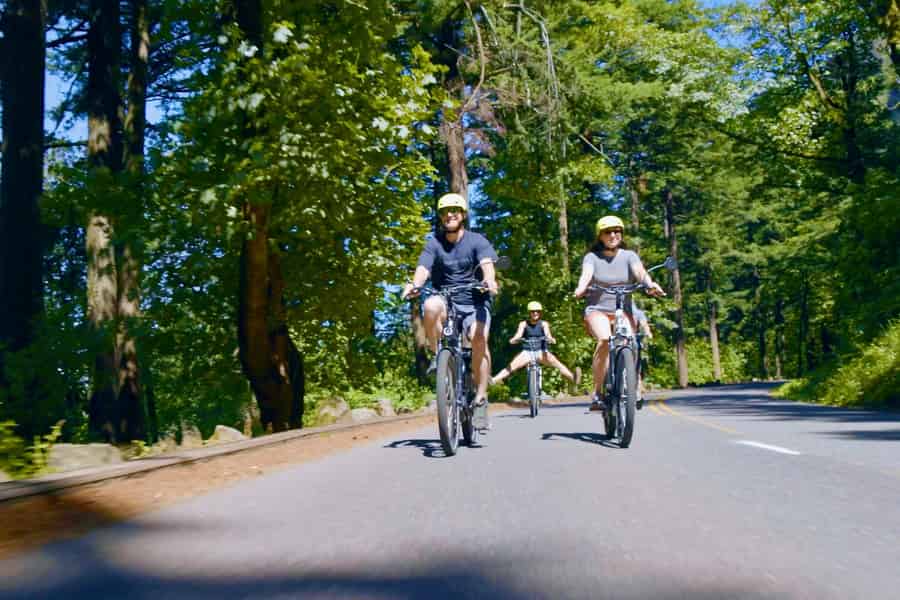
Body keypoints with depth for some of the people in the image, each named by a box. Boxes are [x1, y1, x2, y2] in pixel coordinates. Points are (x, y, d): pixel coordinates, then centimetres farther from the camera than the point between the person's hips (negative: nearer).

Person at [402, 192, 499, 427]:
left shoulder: (476, 241, 0)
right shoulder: (434, 243, 4)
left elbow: (487, 263, -18)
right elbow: (423, 268, -13)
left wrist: (490, 280, -42)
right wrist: (414, 284, -36)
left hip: (474, 302, -1)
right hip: (446, 302, 1)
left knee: (479, 338, -29)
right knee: (431, 306, -35)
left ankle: (480, 399, -18)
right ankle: (437, 356, -16)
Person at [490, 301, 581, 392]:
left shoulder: (544, 324, 5)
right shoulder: (523, 324, 6)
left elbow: (548, 335, -11)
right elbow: (518, 335, -8)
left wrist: (551, 339, -36)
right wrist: (513, 339, -32)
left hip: (541, 351, 0)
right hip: (527, 351, 0)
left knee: (556, 363, -23)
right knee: (512, 366, -20)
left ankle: (573, 379, -34)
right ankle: (493, 381, -31)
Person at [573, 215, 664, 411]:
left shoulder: (628, 256, 9)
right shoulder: (592, 257, 5)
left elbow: (640, 271, -11)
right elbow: (586, 274, -15)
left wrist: (650, 284, -34)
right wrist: (581, 288, -38)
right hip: (597, 310, -2)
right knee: (604, 339, -30)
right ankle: (597, 393, -22)